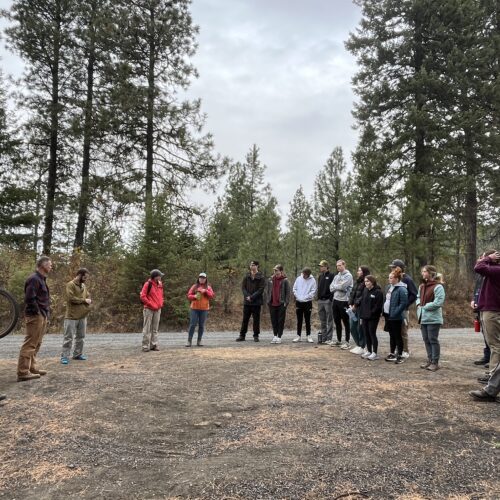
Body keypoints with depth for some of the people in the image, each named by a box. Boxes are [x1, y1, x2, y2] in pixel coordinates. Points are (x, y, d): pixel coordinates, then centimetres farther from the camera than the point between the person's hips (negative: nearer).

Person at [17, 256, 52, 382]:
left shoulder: (41, 279, 17)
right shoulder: (34, 279, -15)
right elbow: (29, 299, -22)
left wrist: (46, 314, 13)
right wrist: (39, 312, -16)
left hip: (42, 316, 10)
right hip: (35, 316, -10)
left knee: (36, 344, 15)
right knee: (30, 344, -8)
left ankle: (32, 368, 23)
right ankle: (23, 372, -4)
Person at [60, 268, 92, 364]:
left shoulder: (83, 286, 14)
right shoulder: (70, 285, -10)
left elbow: (88, 297, 17)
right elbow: (71, 298, -21)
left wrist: (88, 301, -7)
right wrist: (84, 300, -12)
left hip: (82, 316, 8)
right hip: (72, 316, -8)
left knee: (80, 337, 14)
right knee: (68, 337, -3)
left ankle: (78, 354, 24)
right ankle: (64, 356, 2)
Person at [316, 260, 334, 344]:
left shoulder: (331, 276, -6)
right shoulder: (320, 276, 15)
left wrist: (331, 298, -17)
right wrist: (318, 298, 12)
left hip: (328, 300, -7)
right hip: (320, 300, 7)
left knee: (329, 320, -1)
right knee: (322, 321, 11)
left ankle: (329, 338, 3)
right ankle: (323, 337, 17)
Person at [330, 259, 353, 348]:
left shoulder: (348, 276, -9)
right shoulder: (337, 276, 14)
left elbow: (342, 286, -20)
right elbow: (331, 288, 7)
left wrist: (334, 286, -3)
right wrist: (338, 287, -10)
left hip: (344, 301, -7)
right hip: (335, 300, 7)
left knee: (346, 322, 1)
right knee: (337, 321, 13)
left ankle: (347, 342, 9)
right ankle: (339, 341, 25)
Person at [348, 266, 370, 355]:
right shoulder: (356, 282, 15)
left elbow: (363, 296, -18)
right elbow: (352, 293, 15)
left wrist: (356, 304, -15)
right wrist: (350, 304, 4)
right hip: (354, 307, 8)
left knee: (360, 327, 0)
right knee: (352, 327, 12)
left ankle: (362, 347, 13)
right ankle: (358, 345, 26)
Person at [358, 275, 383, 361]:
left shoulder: (378, 292, -11)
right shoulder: (365, 291, 11)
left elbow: (378, 305, -16)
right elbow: (361, 302, 14)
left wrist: (371, 313, -17)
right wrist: (360, 314, 8)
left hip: (373, 317, -7)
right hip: (364, 317, 7)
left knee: (372, 334, -2)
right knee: (366, 334, 11)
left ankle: (375, 353, 8)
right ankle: (369, 351, 23)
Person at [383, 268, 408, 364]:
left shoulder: (402, 289, -17)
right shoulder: (389, 287, 9)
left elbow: (404, 304, -21)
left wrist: (395, 313, -21)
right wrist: (384, 311, 11)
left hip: (396, 317, -8)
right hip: (388, 315, 8)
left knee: (398, 336, 2)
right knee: (391, 336, 17)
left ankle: (400, 355, 13)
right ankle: (392, 354, 27)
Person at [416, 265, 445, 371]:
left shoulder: (438, 286, -13)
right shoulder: (422, 286, 12)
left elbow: (438, 302, -20)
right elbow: (418, 297, 26)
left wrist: (425, 306, -14)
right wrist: (419, 304, 5)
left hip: (433, 318, -8)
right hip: (423, 318, 8)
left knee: (433, 340, -1)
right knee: (426, 340, 13)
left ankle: (435, 362, 9)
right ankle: (430, 360, 25)